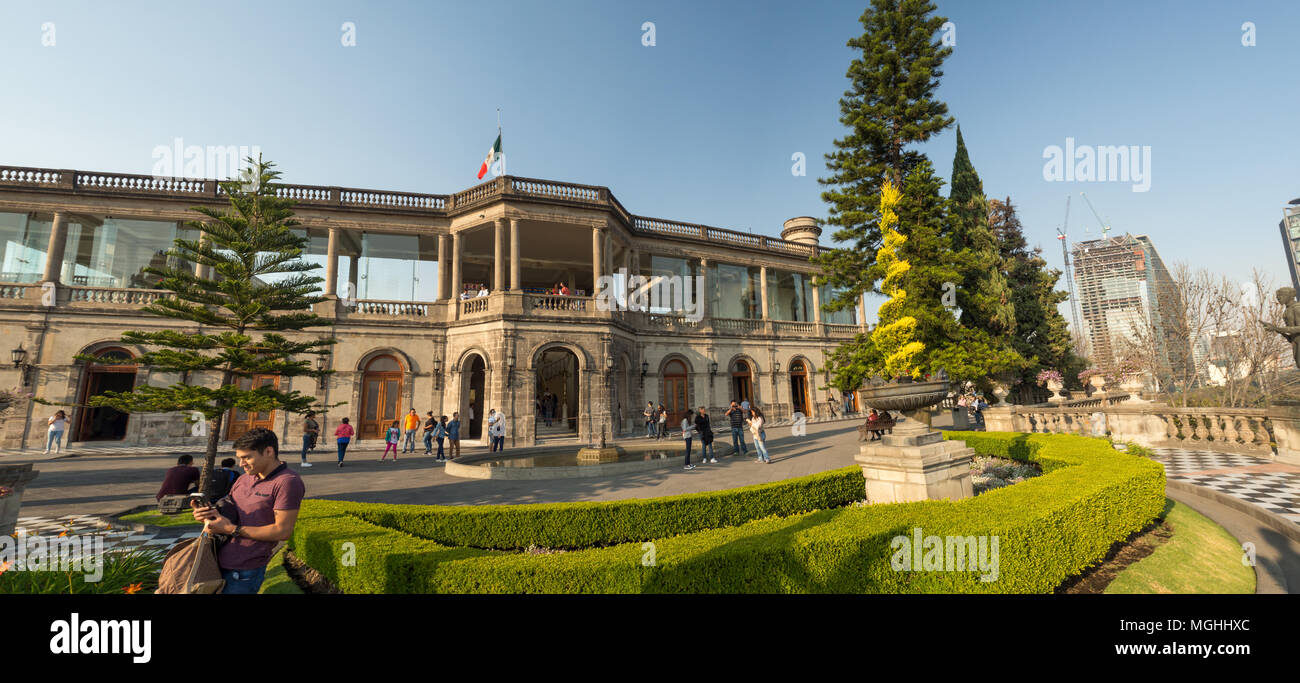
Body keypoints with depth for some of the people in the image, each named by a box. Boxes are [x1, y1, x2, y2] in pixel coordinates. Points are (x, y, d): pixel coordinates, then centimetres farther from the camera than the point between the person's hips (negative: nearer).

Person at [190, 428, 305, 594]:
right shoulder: (242, 481, 10)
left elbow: (283, 531, -20)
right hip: (217, 562, 8)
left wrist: (231, 529, -17)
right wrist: (209, 514, -3)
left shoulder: (287, 482, -17)